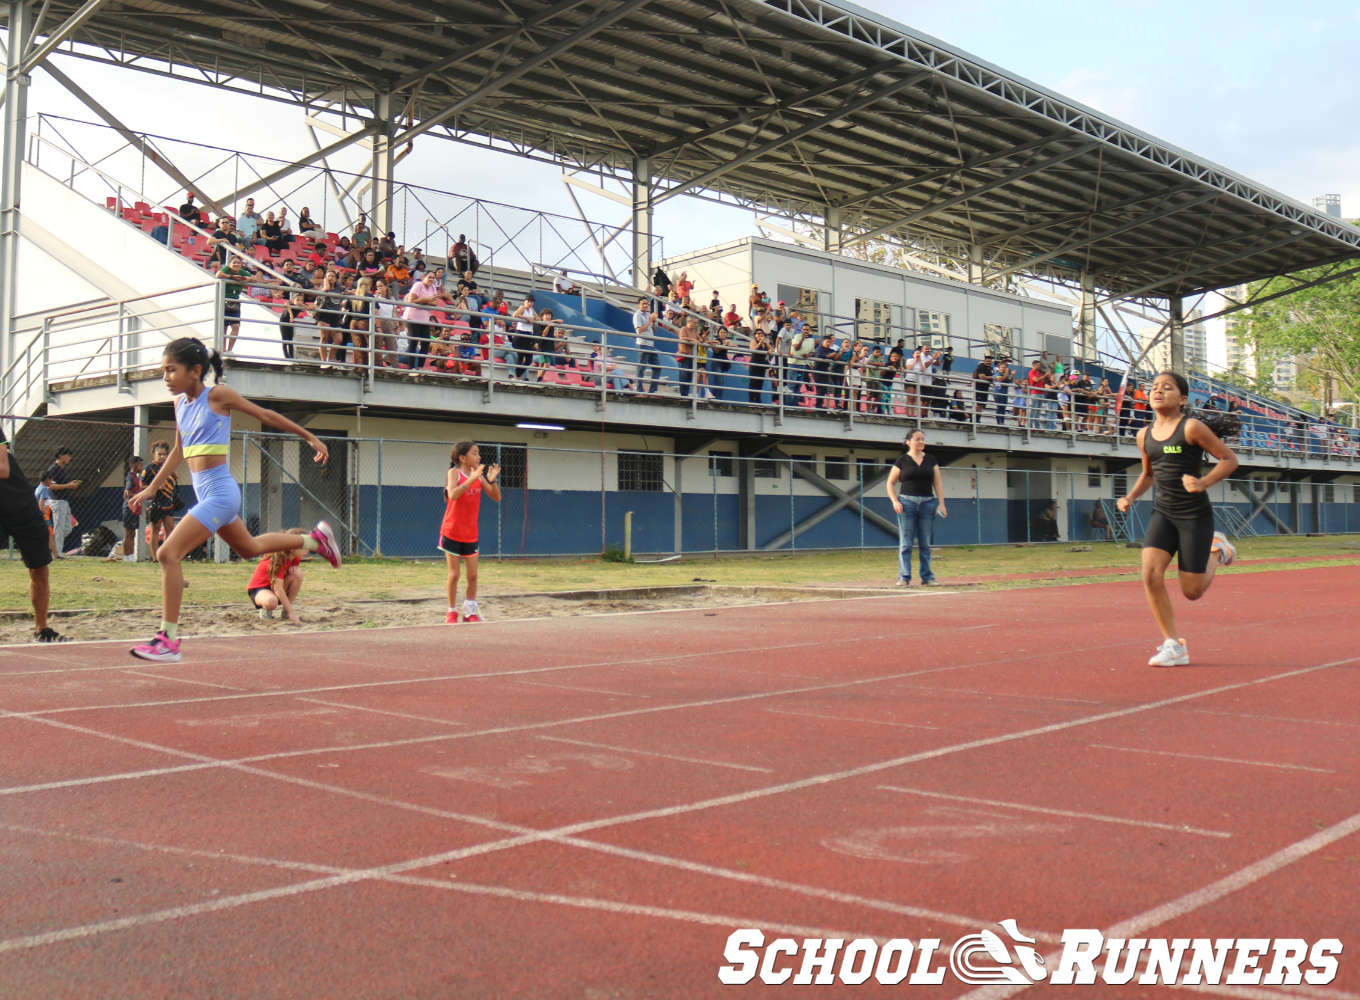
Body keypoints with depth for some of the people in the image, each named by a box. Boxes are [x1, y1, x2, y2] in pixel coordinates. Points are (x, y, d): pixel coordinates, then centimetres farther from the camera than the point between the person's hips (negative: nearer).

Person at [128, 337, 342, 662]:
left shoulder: (218, 395, -12)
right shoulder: (180, 402, 9)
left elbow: (266, 415, -1)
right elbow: (178, 451, 22)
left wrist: (310, 437, 5)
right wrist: (151, 489, 21)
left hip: (219, 492, -9)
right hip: (206, 494, 9)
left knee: (168, 554, -16)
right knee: (249, 548, 27)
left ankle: (168, 640, -11)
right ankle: (315, 539, 46)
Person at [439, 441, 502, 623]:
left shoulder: (479, 475, 4)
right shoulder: (454, 473, -10)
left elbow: (496, 498, 3)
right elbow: (452, 495, -28)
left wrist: (492, 480, -14)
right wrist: (471, 479, -34)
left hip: (470, 534, 5)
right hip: (452, 532, -5)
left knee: (473, 575, 5)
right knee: (454, 575, 1)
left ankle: (470, 612, 15)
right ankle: (452, 612, 13)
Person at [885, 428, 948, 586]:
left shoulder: (931, 460, 11)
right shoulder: (902, 461, 3)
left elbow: (938, 483, 11)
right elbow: (890, 483, 5)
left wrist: (941, 503, 1)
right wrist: (895, 501, -8)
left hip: (928, 503, 3)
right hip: (907, 502, -3)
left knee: (926, 543, 6)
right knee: (906, 543, -4)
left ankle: (926, 576, 11)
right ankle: (904, 577, -3)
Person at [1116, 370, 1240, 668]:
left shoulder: (1192, 428, -10)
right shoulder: (1145, 435, 7)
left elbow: (1230, 459, -5)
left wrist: (1203, 483, -21)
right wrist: (1130, 497, 7)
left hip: (1195, 513, -5)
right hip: (1162, 512, 5)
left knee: (1192, 591, 1)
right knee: (1151, 574, -17)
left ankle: (1217, 551, 33)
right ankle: (1174, 646, -6)